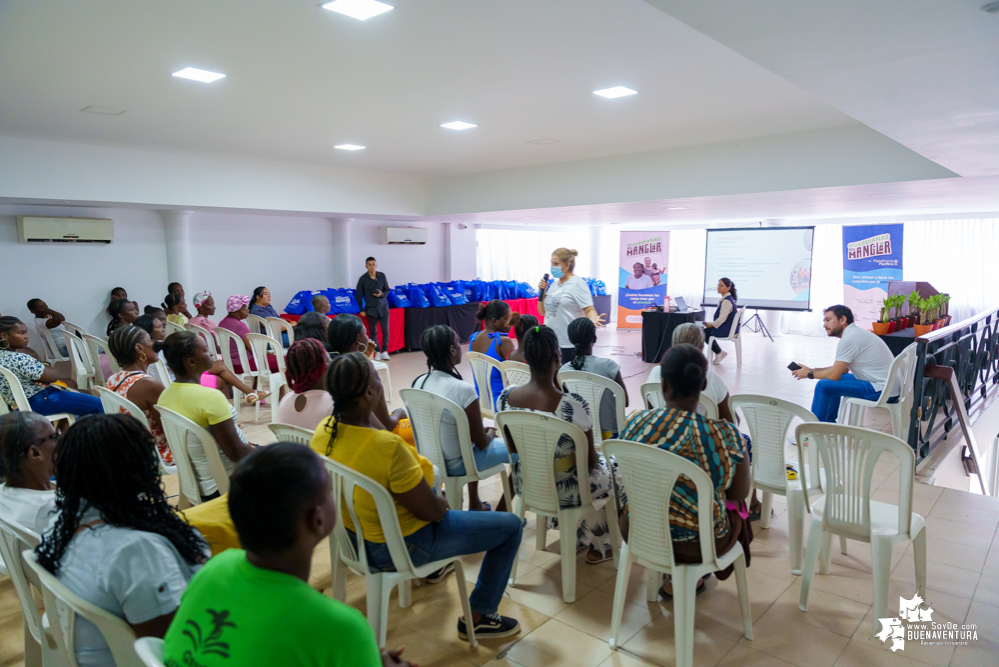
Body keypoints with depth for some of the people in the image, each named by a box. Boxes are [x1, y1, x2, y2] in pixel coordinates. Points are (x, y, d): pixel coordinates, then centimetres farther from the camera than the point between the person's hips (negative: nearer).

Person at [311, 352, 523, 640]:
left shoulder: (324, 431, -12)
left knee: (430, 483, 36)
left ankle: (433, 567, 52)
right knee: (511, 526, 3)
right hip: (400, 549, -8)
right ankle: (478, 618, 18)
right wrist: (443, 503, -3)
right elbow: (430, 511, -25)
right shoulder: (388, 446, -37)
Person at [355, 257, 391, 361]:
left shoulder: (382, 276, 1)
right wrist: (361, 309, 2)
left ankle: (384, 351, 11)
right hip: (371, 309, -1)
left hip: (383, 307, 1)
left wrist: (382, 294, -12)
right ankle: (377, 352, 12)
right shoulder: (363, 279, -4)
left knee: (385, 330, -1)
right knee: (373, 332, 4)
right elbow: (359, 295, 3)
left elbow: (387, 290, 10)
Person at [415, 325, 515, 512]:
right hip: (456, 464, -6)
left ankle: (474, 505, 40)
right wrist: (491, 434, 5)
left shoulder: (418, 383, -7)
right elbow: (481, 443, -17)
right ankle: (500, 512, 26)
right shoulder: (463, 389, -27)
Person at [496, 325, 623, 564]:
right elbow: (590, 461, -18)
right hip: (565, 491, -5)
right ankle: (599, 547, 40)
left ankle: (577, 539, 46)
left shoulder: (505, 398, -16)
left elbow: (514, 451, -1)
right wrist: (598, 457, 5)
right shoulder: (573, 405, -31)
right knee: (616, 468, 26)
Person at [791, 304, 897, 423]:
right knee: (833, 381, 24)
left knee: (824, 385, -12)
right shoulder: (856, 333, 14)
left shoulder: (849, 338, -18)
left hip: (881, 390, -11)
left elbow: (834, 375, -17)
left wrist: (810, 374, 0)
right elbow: (842, 369, 20)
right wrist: (813, 370, 11)